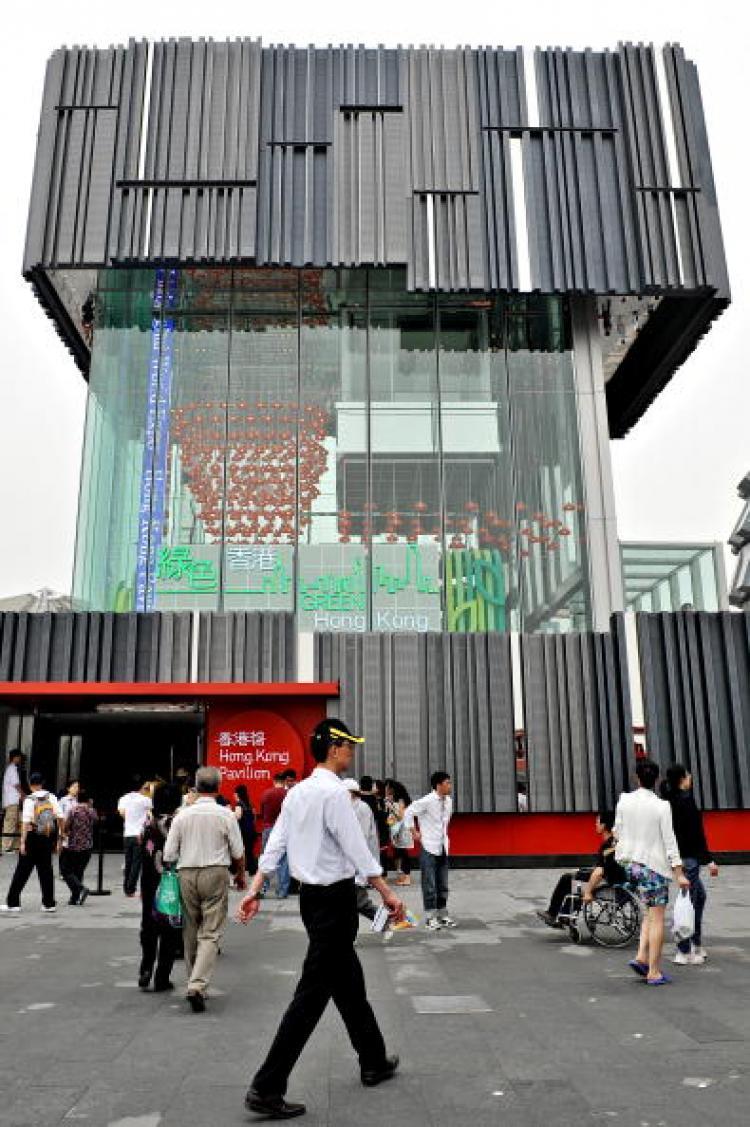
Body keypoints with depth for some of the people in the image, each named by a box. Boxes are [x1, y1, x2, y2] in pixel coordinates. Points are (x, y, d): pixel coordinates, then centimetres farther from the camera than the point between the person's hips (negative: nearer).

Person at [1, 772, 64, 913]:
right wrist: (58, 839, 5)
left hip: (33, 837, -4)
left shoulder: (29, 800, -8)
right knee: (46, 870, 10)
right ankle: (49, 904, 12)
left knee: (22, 870, 5)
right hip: (48, 838, 4)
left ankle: (12, 903, 9)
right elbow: (60, 818, -1)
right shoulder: (52, 798, 2)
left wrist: (23, 842, -13)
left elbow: (26, 822, -14)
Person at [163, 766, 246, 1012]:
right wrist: (240, 874, 17)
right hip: (215, 873, -3)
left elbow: (169, 854, 1)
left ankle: (194, 983, 24)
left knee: (191, 931, 15)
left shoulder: (183, 815, -1)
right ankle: (198, 985, -14)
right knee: (211, 933, 0)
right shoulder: (225, 814, -6)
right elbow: (238, 852, 0)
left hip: (186, 874, 3)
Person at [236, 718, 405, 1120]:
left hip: (312, 895, 9)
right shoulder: (335, 792, -19)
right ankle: (266, 1088, 4)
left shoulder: (298, 792, 7)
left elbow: (275, 843, 5)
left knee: (349, 983, 20)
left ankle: (374, 1062, 35)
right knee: (313, 992, -1)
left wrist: (254, 890, 5)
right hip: (334, 899, -9)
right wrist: (388, 894, -14)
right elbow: (356, 849, -20)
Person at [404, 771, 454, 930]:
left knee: (443, 884, 13)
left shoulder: (449, 801, 5)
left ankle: (442, 914, 23)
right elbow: (408, 812, -14)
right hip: (429, 847, -7)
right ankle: (430, 917, 7)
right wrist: (414, 832, -9)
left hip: (443, 847, 7)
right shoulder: (427, 801, -17)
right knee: (430, 885, -1)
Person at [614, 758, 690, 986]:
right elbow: (669, 841, -13)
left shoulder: (624, 801, -2)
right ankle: (654, 973, 6)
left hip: (630, 863, 5)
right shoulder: (661, 806, -13)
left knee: (650, 911, 21)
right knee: (657, 917, 4)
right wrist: (679, 873, -8)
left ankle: (642, 957, 9)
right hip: (654, 864, -5)